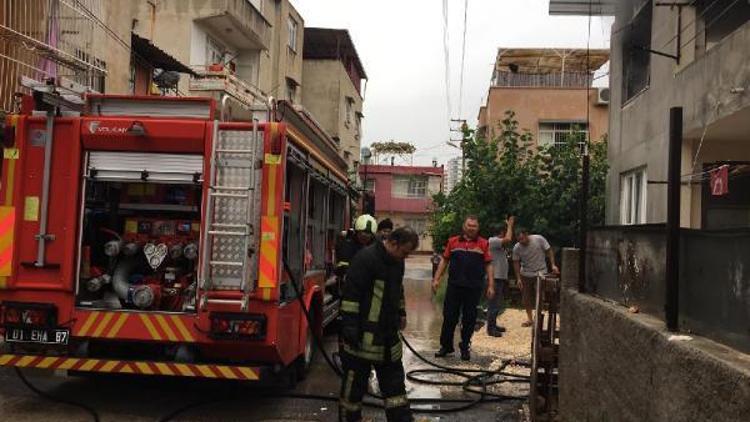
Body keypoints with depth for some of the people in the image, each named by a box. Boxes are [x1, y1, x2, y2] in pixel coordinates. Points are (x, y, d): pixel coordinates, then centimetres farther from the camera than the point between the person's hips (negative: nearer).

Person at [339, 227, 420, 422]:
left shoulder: (397, 261, 10)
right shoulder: (366, 258, -18)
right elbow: (351, 294, -20)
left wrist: (401, 313, 26)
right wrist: (350, 325, -22)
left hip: (388, 333, 8)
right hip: (363, 335, -8)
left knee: (393, 379, 14)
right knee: (355, 382, 3)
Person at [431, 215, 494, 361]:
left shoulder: (483, 243, 4)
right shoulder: (453, 241, 6)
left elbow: (488, 265, 5)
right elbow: (444, 260, 9)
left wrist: (491, 285, 0)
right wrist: (436, 279, 3)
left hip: (474, 288, 0)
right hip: (454, 285, 1)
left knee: (469, 319, 8)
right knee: (449, 316, 5)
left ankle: (465, 348, 21)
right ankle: (446, 346, 18)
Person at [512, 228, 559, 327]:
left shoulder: (539, 239, -17)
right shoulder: (517, 248, -12)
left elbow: (549, 251, -7)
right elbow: (516, 263, -4)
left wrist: (553, 265, -13)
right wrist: (518, 278, -7)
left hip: (540, 273, -2)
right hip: (525, 275, 2)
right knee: (526, 298, 8)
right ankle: (529, 318, 23)